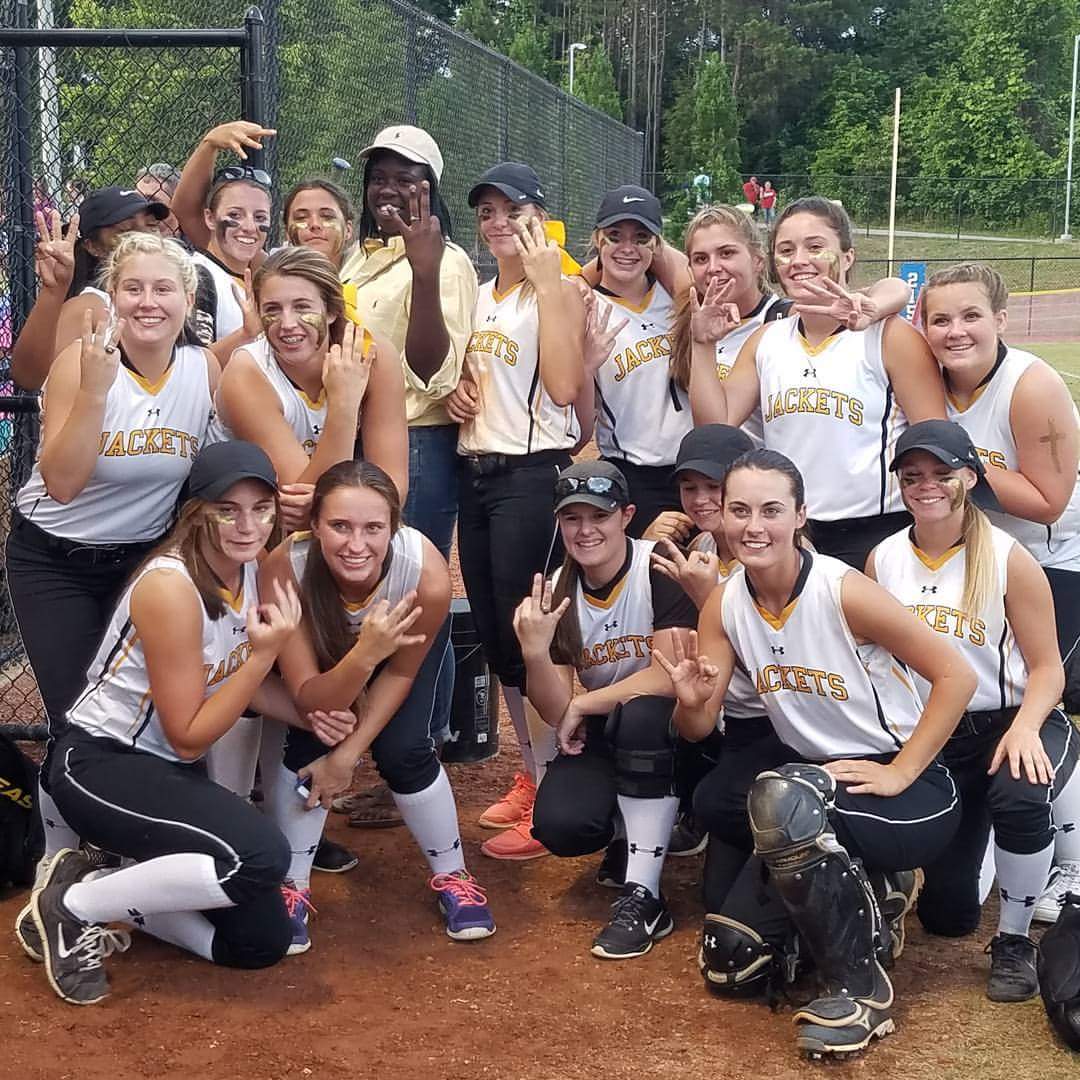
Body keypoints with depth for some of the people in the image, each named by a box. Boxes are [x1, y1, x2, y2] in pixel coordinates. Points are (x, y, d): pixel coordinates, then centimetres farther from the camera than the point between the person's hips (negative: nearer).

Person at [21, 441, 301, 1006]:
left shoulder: (252, 570, -1)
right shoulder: (170, 586, -24)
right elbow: (188, 738, -19)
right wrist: (265, 653, -28)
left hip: (165, 771, 8)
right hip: (99, 764, -8)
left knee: (262, 941, 1)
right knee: (261, 856, -31)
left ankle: (94, 891, 12)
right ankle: (69, 907, -12)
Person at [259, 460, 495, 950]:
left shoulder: (428, 575, -39)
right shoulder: (285, 570, -41)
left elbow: (401, 672, -19)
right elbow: (308, 700, -35)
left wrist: (349, 751, -18)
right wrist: (363, 656, -53)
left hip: (403, 644, 0)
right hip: (322, 647, 0)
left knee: (403, 751, -15)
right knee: (307, 743, -19)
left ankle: (452, 875, 10)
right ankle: (292, 887, 2)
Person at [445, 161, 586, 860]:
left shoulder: (559, 292, -6)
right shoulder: (481, 297, 16)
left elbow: (563, 386, -20)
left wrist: (547, 282, -19)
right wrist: (458, 392, 6)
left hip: (533, 474, -8)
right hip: (476, 473, 8)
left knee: (529, 636, -7)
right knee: (495, 636, 12)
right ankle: (531, 776, 26)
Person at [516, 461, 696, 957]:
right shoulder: (555, 594, -5)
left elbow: (671, 676, -25)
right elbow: (557, 713, -9)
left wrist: (582, 706, -16)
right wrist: (535, 653, -28)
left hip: (672, 729, -3)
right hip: (604, 736, 4)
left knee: (641, 715, -37)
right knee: (558, 825, -23)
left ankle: (643, 897, -26)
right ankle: (628, 836, 14)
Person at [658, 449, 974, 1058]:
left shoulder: (843, 591, -22)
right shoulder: (724, 607, -5)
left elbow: (957, 676, -19)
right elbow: (699, 729, 0)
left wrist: (898, 774, -20)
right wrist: (690, 701, -23)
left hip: (907, 788, -6)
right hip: (814, 777, 6)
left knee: (780, 799, -38)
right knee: (730, 963, 0)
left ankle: (860, 985, -18)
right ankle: (861, 899, 23)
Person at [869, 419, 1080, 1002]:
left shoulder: (1008, 560, -12)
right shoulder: (883, 560, -2)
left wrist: (1025, 727, -28)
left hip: (1010, 725, -3)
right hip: (931, 737, 3)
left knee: (1018, 794, -40)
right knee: (946, 914, 4)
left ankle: (1014, 942, -13)